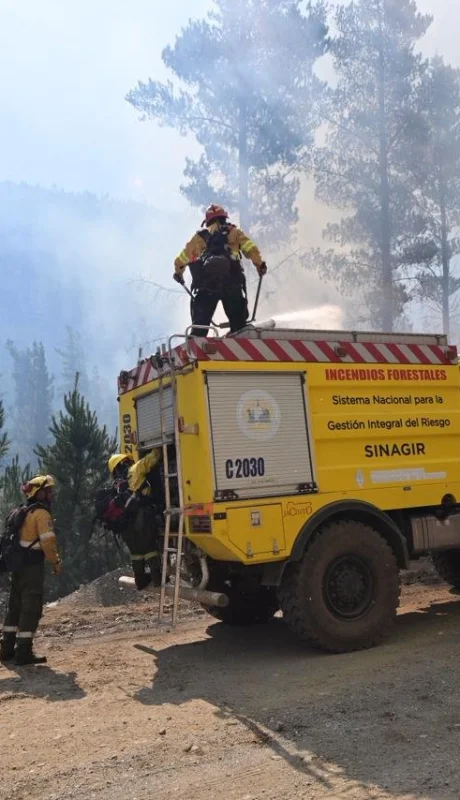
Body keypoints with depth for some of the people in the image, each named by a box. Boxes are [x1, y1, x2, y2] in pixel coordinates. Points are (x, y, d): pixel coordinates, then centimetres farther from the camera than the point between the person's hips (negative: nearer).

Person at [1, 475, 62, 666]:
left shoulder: (23, 512, 16)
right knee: (31, 609, -5)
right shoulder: (41, 513, -13)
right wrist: (56, 561, -9)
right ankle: (24, 652, -4)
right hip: (32, 566, -9)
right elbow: (48, 541, -21)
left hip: (18, 564, 9)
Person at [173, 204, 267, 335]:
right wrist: (260, 265, 10)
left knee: (200, 324, 6)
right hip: (231, 281, -1)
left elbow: (183, 258, 24)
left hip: (206, 283, 1)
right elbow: (250, 249, 2)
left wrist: (178, 272, 39)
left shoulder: (200, 236, 23)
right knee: (238, 322, 6)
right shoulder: (234, 232, 18)